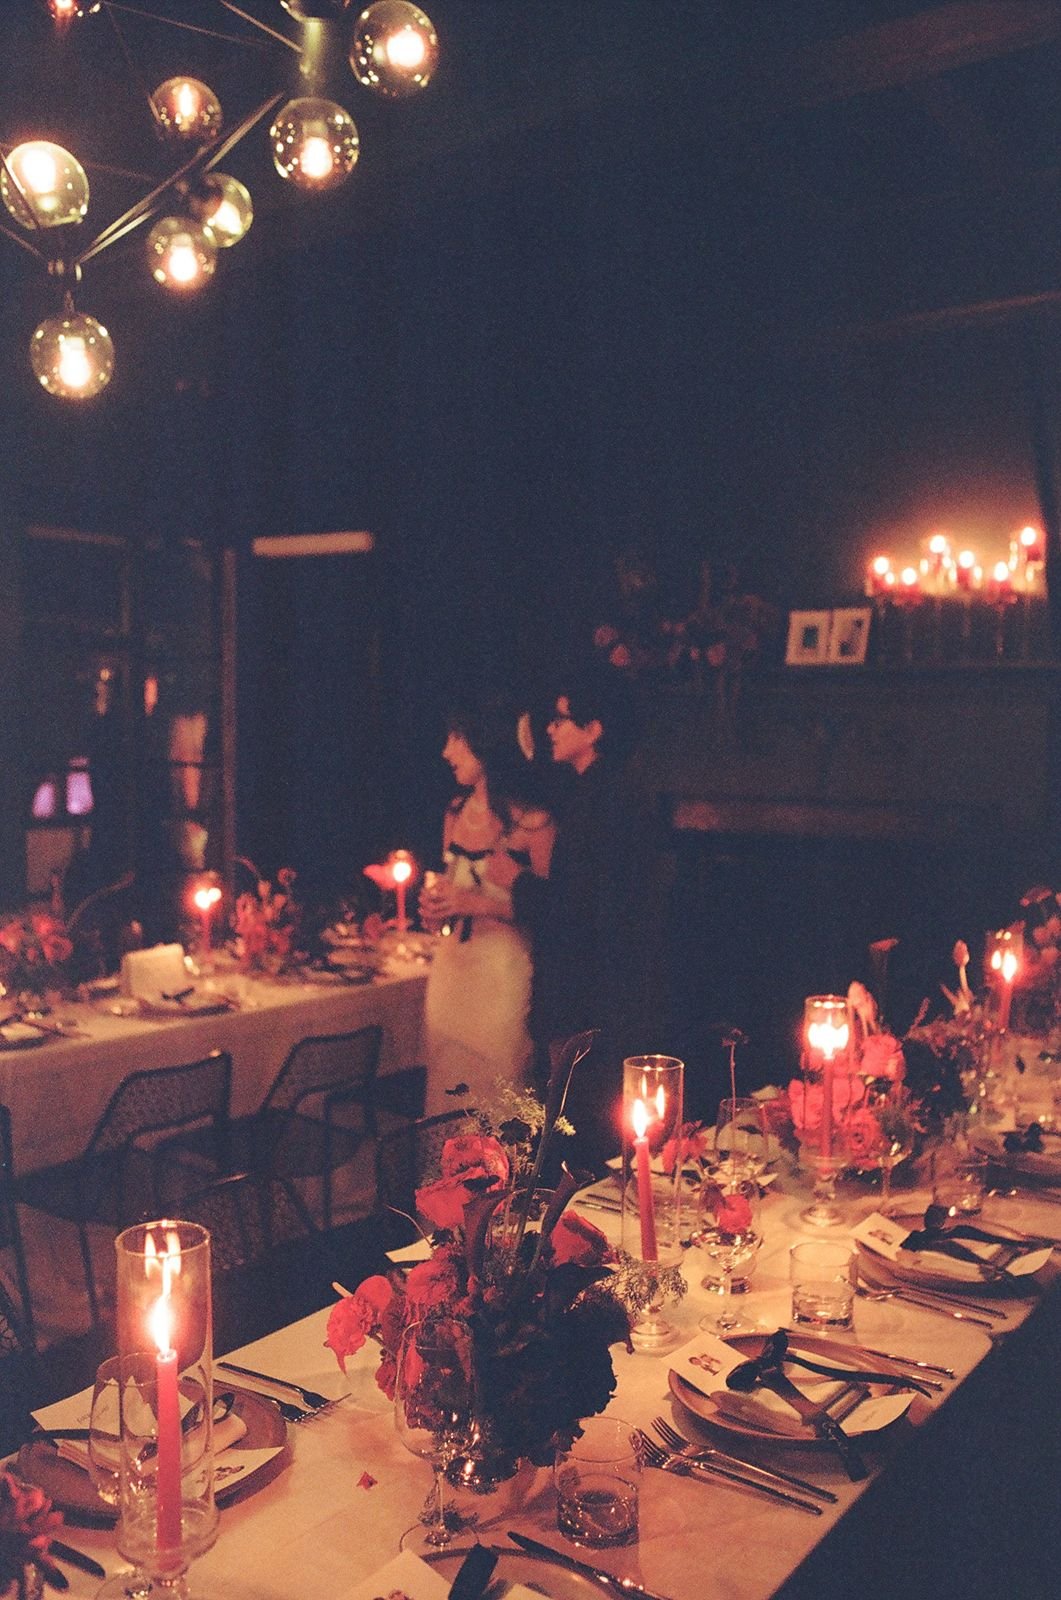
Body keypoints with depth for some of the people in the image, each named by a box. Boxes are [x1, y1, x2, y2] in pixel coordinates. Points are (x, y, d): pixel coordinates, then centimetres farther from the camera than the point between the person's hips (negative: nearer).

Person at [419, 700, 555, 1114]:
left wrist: (478, 904, -18)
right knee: (446, 1089, 12)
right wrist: (435, 907, 3)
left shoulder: (529, 819, -12)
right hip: (451, 966, 7)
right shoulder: (456, 810, 10)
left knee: (495, 1100, 0)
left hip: (504, 969, -7)